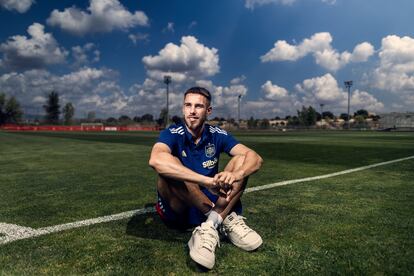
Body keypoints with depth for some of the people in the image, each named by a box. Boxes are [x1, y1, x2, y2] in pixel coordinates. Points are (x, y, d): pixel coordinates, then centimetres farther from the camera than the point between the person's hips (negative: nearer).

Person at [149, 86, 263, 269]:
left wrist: (235, 175, -35)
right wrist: (208, 181, -43)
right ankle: (225, 219, -24)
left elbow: (255, 158, -12)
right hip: (178, 209, -3)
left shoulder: (217, 135, -3)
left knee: (241, 159, -12)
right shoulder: (172, 134, -13)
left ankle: (211, 225, -26)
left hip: (211, 203, 3)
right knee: (168, 170, -31)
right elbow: (156, 160, -37)